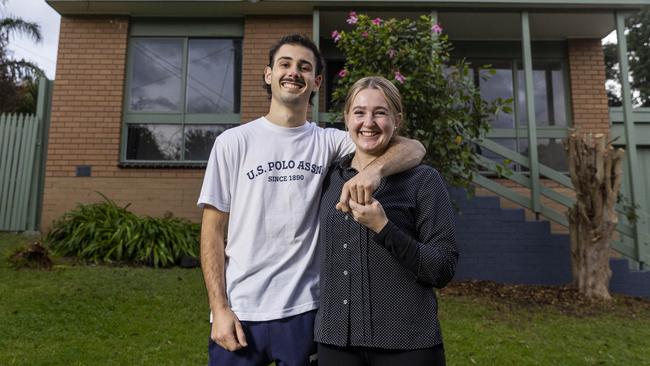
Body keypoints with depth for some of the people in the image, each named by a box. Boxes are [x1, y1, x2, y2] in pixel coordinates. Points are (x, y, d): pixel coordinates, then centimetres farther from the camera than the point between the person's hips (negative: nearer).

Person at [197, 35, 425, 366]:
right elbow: (213, 230, -1)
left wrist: (374, 169, -28)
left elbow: (413, 149, -7)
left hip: (304, 311, 1)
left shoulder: (328, 143, 2)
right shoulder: (233, 142, 0)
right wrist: (219, 308, -7)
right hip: (240, 312, 0)